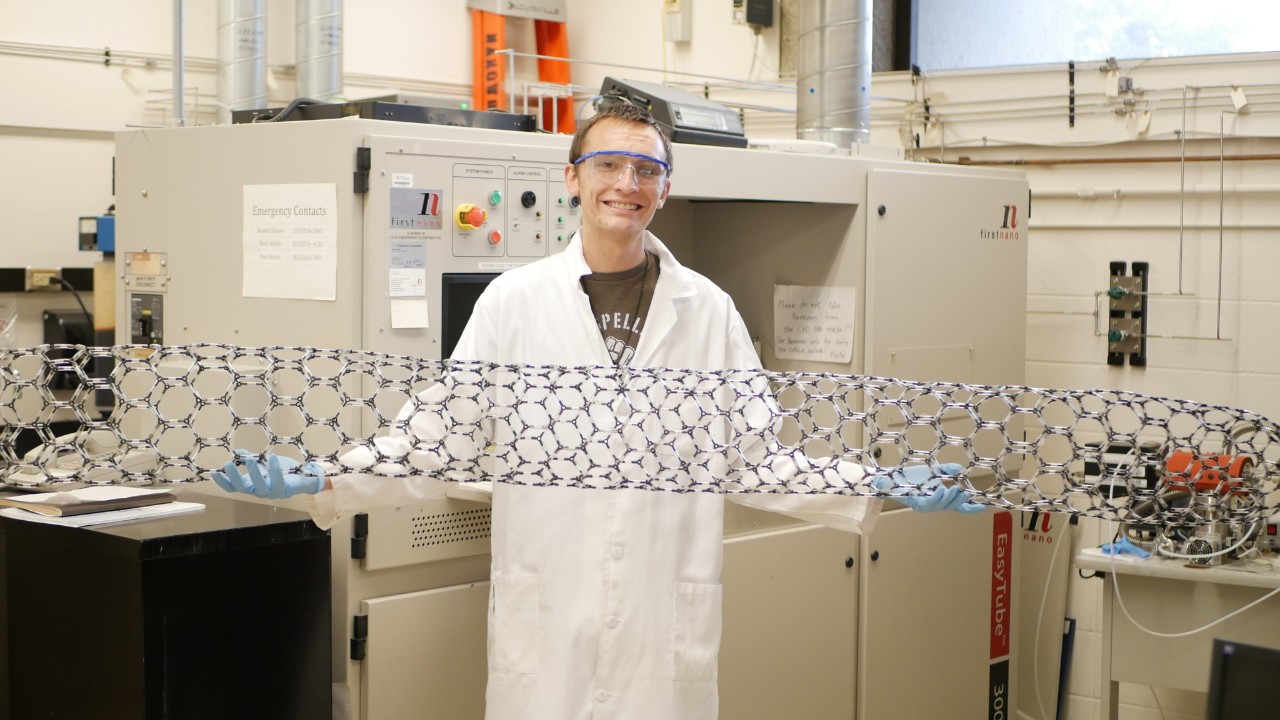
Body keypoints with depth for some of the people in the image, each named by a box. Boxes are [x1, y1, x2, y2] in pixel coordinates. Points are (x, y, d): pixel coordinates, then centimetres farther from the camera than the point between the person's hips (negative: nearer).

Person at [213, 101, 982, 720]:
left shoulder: (708, 309, 5)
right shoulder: (514, 300, 1)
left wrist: (880, 493, -3)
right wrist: (323, 481, -12)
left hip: (667, 624, 1)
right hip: (545, 621, -1)